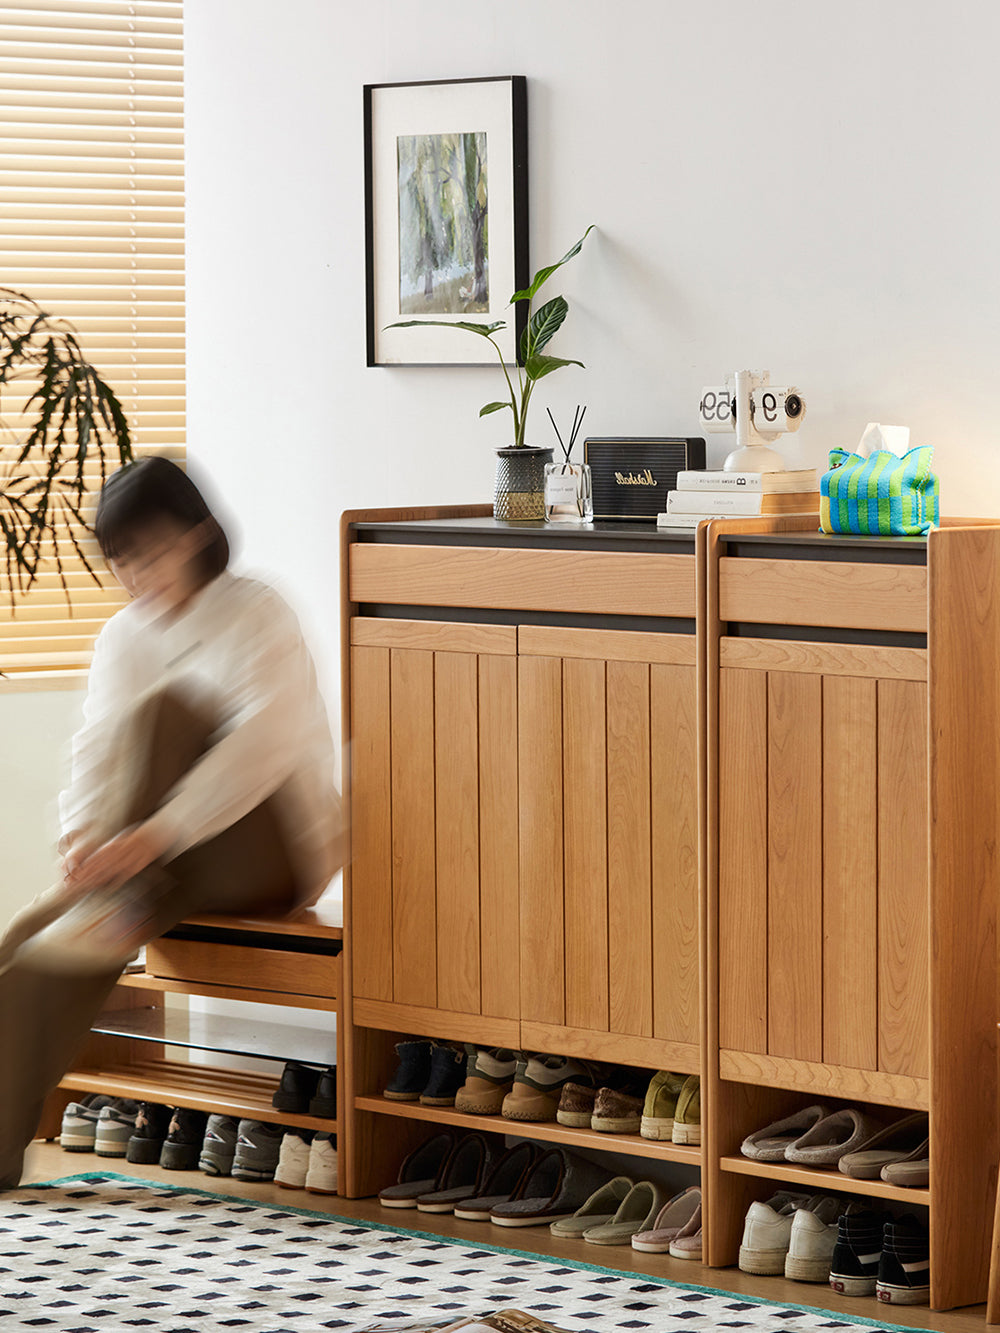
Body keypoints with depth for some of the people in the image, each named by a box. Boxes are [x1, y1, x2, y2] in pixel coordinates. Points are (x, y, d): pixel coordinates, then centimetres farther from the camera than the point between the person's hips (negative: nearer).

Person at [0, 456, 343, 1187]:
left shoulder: (257, 615, -9)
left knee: (167, 705, -30)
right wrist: (85, 831, -24)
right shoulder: (123, 637, 11)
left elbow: (265, 744, -24)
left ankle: (129, 907, -31)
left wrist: (155, 833, -35)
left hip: (273, 854, -6)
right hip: (177, 863, 6)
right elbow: (98, 747, 0)